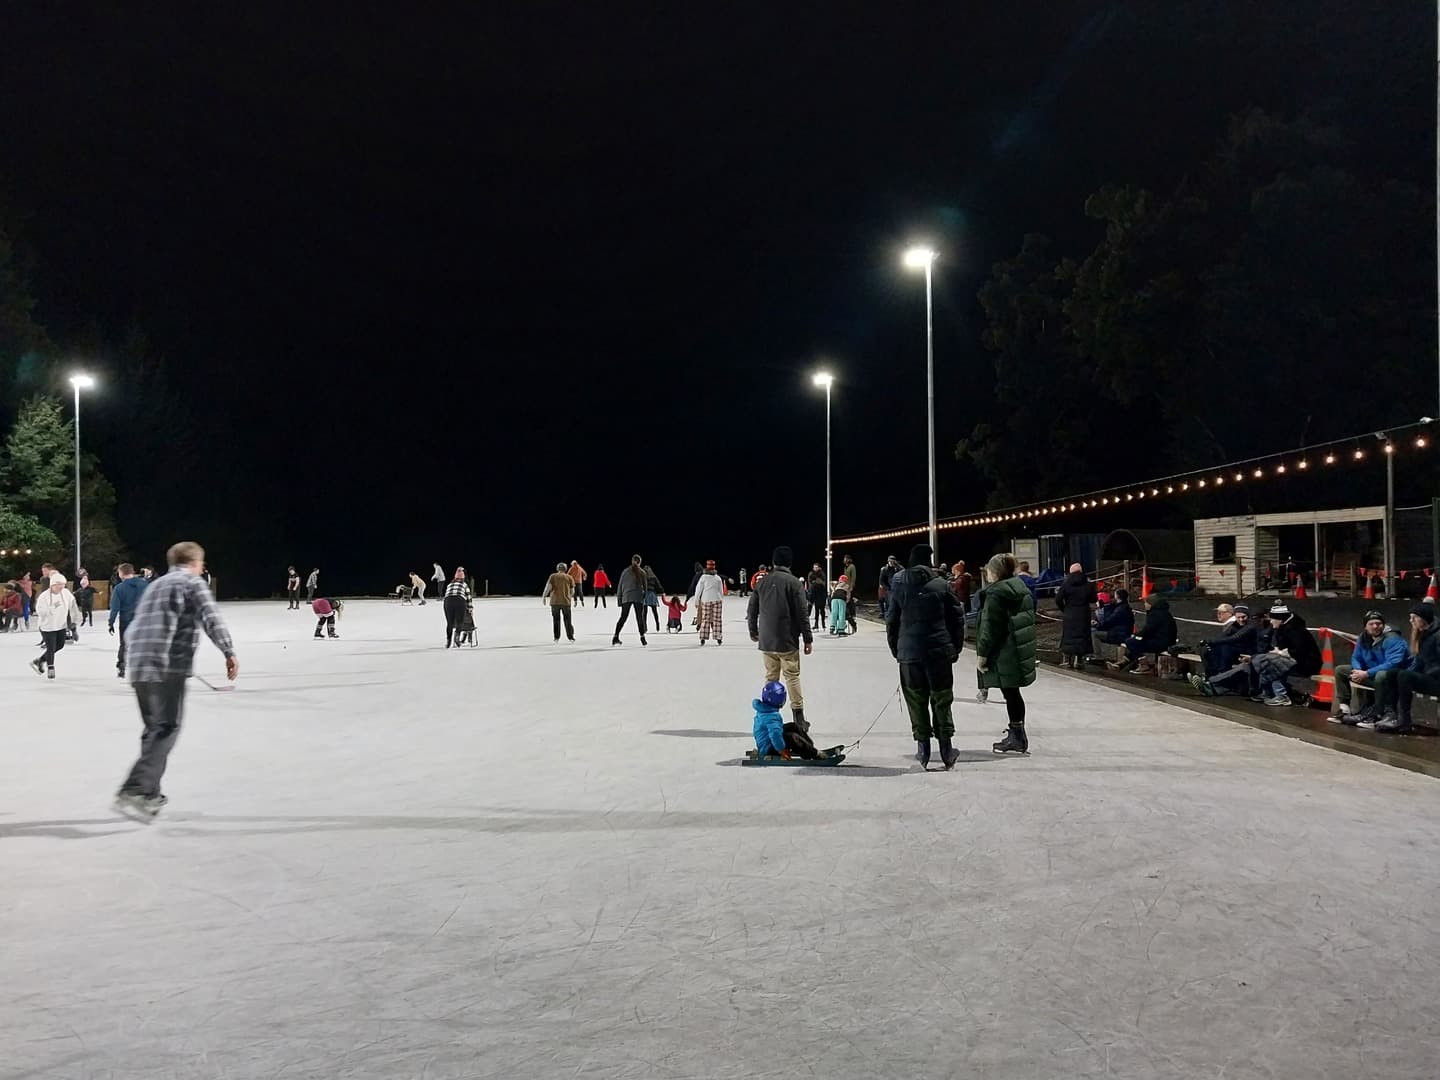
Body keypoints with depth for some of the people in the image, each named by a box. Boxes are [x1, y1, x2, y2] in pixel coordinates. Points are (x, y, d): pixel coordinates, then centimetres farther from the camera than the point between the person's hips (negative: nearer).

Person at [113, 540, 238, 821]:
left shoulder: (154, 586, 24)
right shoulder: (193, 584, 2)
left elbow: (132, 631, 27)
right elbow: (211, 619, -14)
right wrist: (229, 653, -15)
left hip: (139, 670, 8)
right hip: (169, 668, -8)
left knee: (154, 729, 17)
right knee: (167, 730, -7)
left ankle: (149, 796, 20)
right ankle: (133, 791, -21)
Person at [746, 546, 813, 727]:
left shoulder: (762, 582, 4)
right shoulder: (793, 582, -8)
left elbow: (751, 609, 9)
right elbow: (801, 613, -10)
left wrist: (753, 631, 24)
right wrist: (808, 639, -4)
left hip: (766, 641, 4)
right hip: (787, 641, -4)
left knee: (770, 677, 12)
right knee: (792, 677, 2)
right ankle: (799, 720, 1)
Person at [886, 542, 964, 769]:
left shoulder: (899, 586, 2)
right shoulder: (941, 585, -2)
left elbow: (891, 621, 5)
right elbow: (957, 618, 0)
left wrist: (896, 650, 12)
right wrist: (955, 648, 8)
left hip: (909, 654, 1)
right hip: (940, 652, -1)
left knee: (916, 701, 8)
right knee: (942, 700, 9)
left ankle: (923, 748, 9)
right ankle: (946, 749, 10)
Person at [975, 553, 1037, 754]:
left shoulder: (995, 593, -15)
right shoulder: (1022, 589, 13)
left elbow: (990, 628, -17)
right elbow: (1029, 618, 19)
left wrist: (982, 654, -12)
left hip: (1004, 653, -9)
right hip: (1022, 651, 9)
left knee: (1010, 693, -2)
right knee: (1013, 693, 16)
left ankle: (1018, 738, 3)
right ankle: (1017, 735, 23)